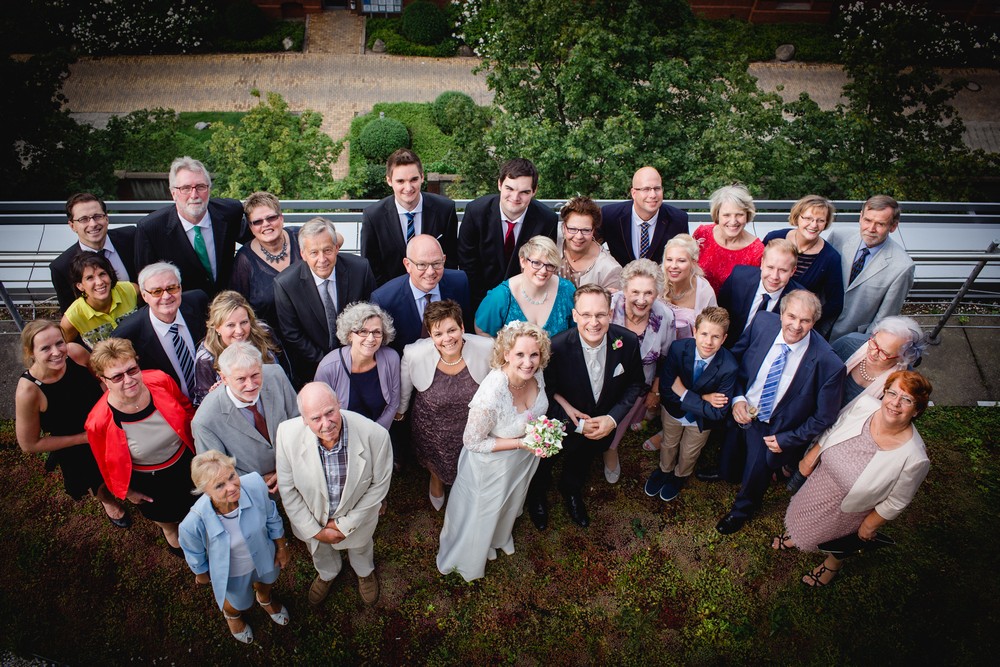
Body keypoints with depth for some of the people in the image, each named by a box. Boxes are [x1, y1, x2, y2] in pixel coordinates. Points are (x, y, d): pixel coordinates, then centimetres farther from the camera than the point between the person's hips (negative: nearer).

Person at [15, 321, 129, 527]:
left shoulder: (75, 352, -29)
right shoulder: (28, 391, -36)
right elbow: (29, 445, -22)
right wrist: (85, 437, -21)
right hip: (76, 450, -2)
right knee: (98, 484, 29)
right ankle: (107, 500, 65)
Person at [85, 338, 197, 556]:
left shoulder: (161, 381, -30)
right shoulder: (99, 422, -34)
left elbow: (186, 408, -7)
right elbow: (108, 464, -13)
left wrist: (194, 441, 1)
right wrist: (126, 491, -1)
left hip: (186, 460, 2)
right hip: (148, 482, -2)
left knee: (197, 503, 32)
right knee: (165, 516, 30)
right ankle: (169, 531, 66)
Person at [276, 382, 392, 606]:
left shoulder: (375, 435, -38)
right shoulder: (288, 435, -34)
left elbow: (379, 485, -20)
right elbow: (287, 489, -18)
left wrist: (346, 524, -15)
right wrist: (314, 530, -13)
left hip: (356, 514, -1)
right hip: (312, 516, 1)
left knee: (360, 547, 34)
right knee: (320, 550, 35)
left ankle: (365, 572, 71)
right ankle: (327, 574, 72)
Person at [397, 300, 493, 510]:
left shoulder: (486, 349, -31)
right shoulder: (415, 355, -31)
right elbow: (405, 386, -9)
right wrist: (400, 410, 10)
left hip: (473, 423, 1)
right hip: (432, 425, -1)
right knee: (436, 462, 32)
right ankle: (436, 479, 70)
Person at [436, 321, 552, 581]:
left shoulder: (535, 373, -22)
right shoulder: (491, 394, -43)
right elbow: (472, 442, -28)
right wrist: (521, 443, -29)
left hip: (523, 461, 6)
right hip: (493, 465, -6)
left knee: (510, 504, 36)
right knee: (483, 513, 25)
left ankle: (500, 537, 70)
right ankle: (470, 556, 59)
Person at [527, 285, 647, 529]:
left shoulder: (628, 341, -26)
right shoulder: (557, 347, -35)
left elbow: (636, 384, -9)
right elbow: (545, 392, -22)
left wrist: (612, 419, -20)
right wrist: (577, 425, -25)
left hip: (603, 425, 3)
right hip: (562, 425, -3)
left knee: (582, 462, 34)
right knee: (543, 466, 27)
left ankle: (571, 491, 68)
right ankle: (537, 495, 62)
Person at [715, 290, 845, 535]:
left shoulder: (828, 364, -30)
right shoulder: (762, 322, -22)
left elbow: (824, 417, -15)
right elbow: (735, 356, -4)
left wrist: (787, 440, -12)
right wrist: (737, 398, -15)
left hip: (772, 429, -3)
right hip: (741, 410, 3)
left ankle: (741, 510, 43)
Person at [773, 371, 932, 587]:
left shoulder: (914, 459, -37)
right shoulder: (865, 405, -27)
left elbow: (895, 503, -20)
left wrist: (870, 526, -8)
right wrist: (810, 458, 4)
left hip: (850, 511, -3)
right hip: (821, 479, 3)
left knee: (840, 541, 27)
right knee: (807, 513, 31)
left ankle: (832, 565, 62)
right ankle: (796, 533, 66)